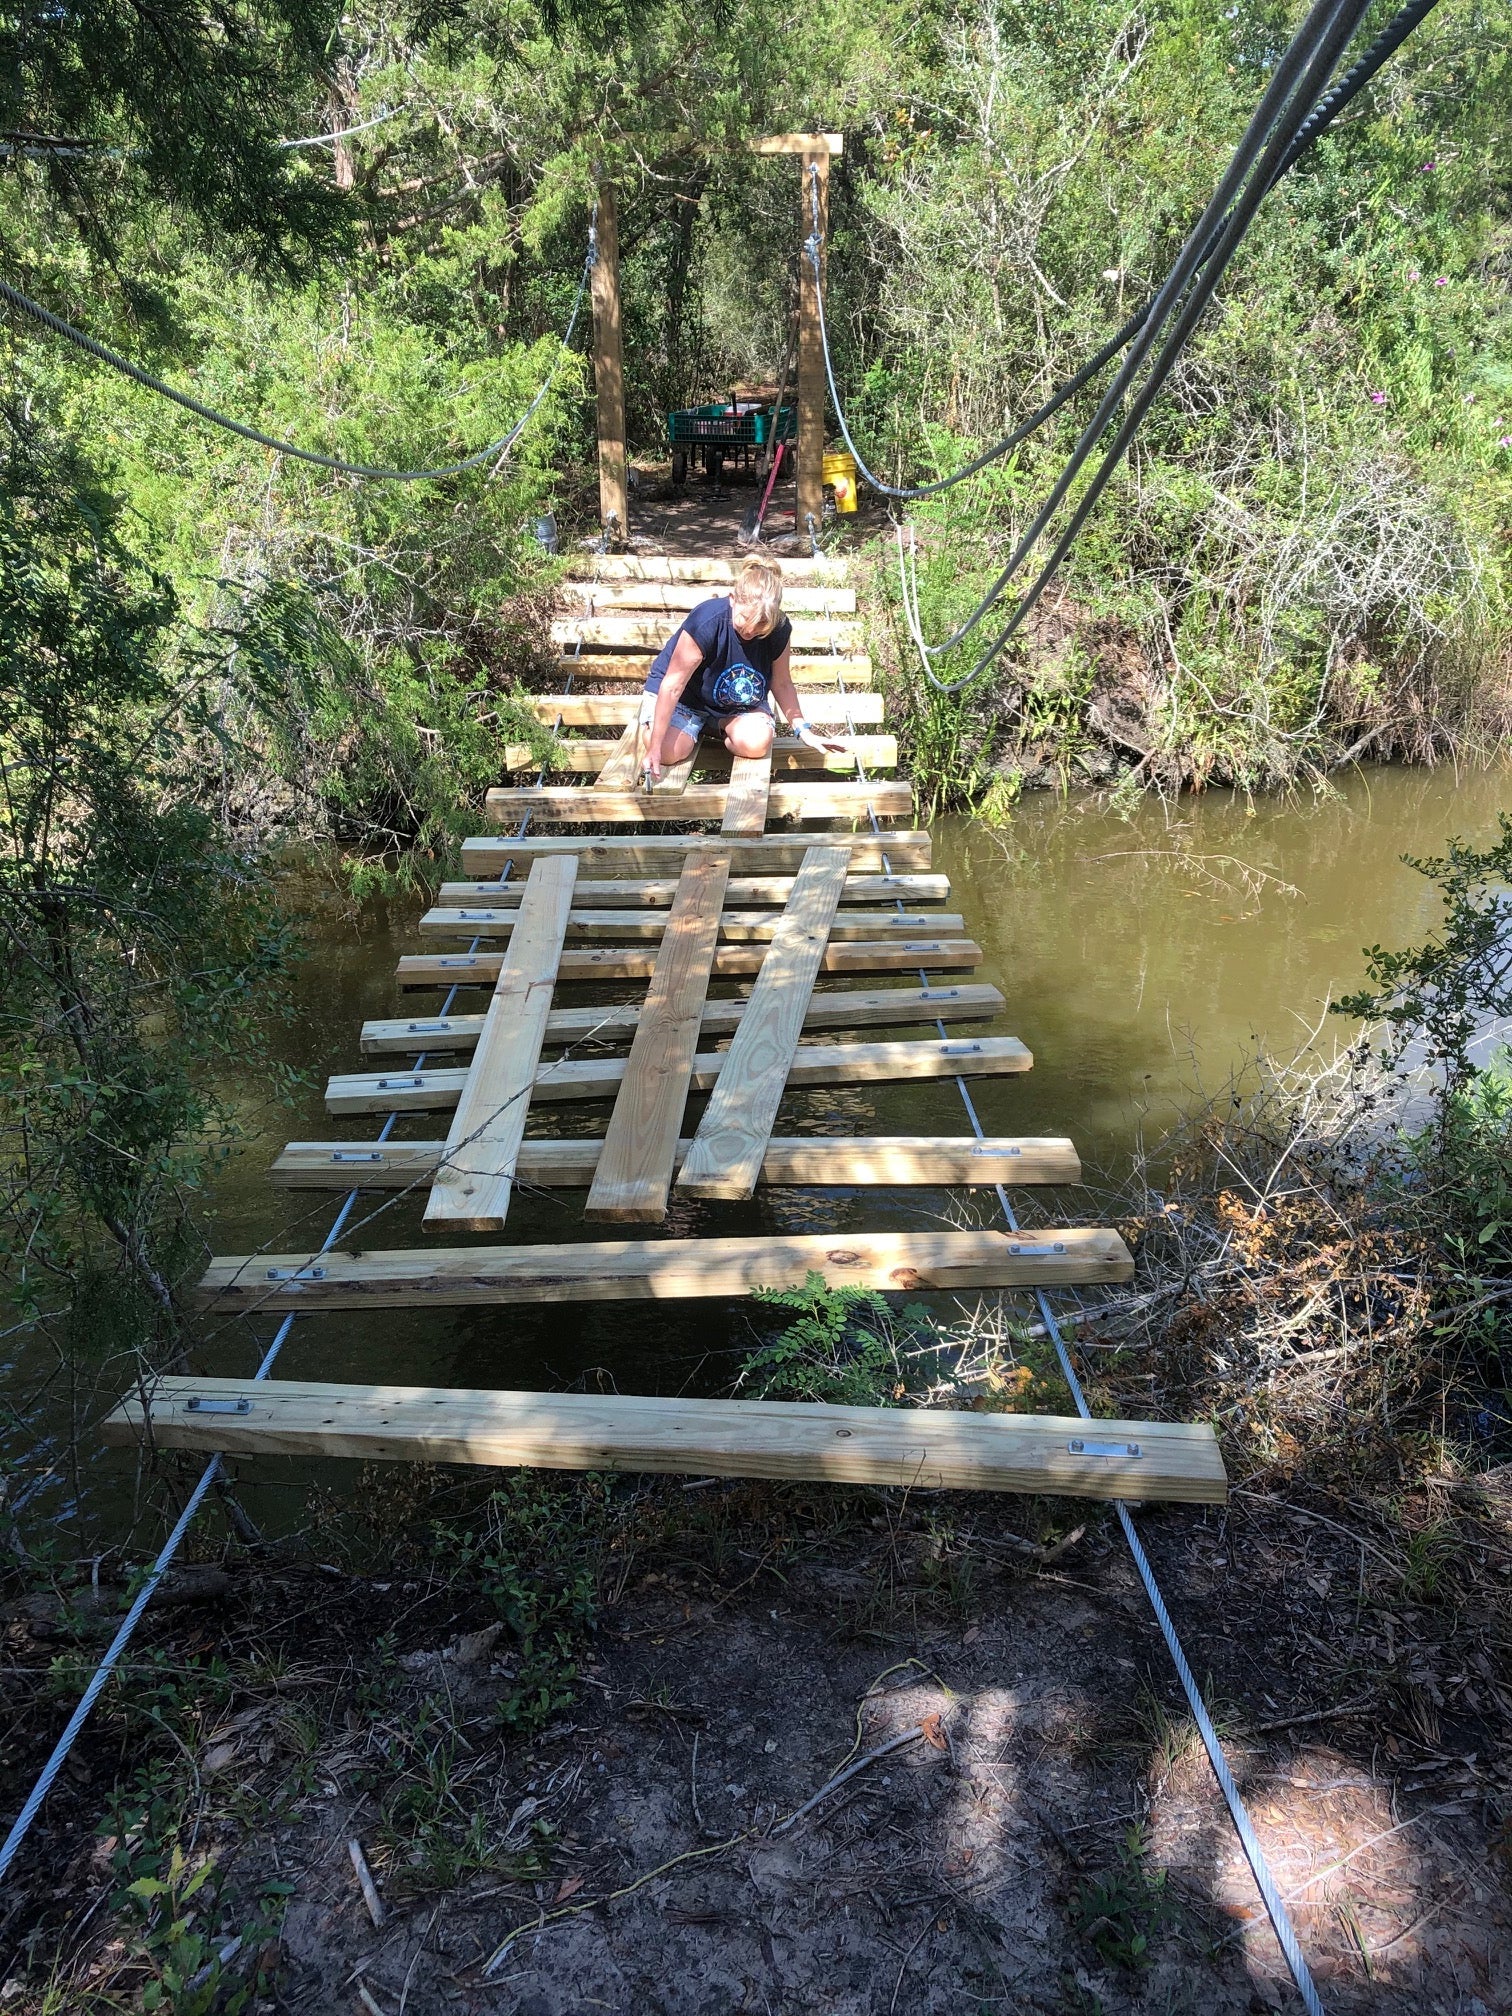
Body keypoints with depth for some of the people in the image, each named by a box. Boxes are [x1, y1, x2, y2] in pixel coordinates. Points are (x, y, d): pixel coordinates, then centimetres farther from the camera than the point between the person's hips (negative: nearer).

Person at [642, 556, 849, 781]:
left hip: (739, 703, 3)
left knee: (757, 743, -27)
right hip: (688, 695, -3)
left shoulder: (779, 630, -20)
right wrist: (655, 747, -33)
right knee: (669, 752, -28)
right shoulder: (706, 622, -33)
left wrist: (804, 731, -6)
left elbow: (781, 684, -2)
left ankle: (716, 725, 6)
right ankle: (695, 725, 8)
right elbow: (673, 686, -31)